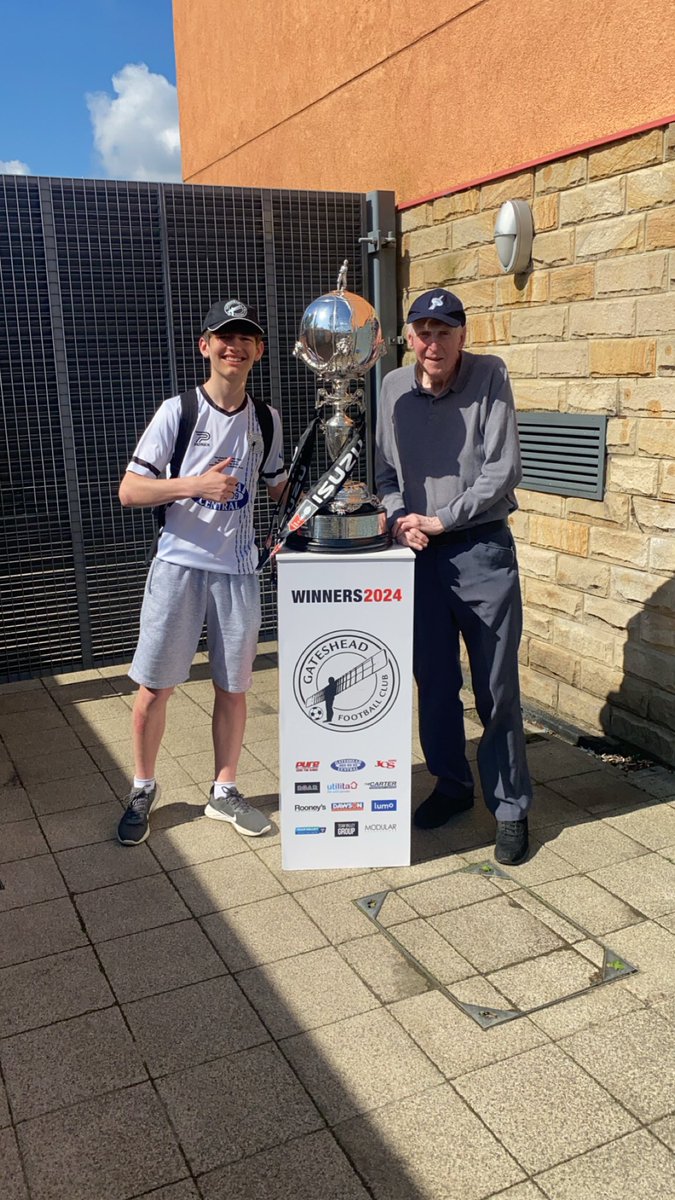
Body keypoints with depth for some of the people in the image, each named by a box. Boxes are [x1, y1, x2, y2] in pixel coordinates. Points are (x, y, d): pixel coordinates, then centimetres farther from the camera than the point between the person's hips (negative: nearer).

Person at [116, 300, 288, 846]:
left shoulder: (266, 420, 8)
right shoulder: (179, 410, -5)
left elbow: (278, 486, 22)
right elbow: (129, 490, -8)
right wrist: (195, 484, -20)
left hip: (238, 569, 3)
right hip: (180, 563, -3)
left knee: (233, 687, 9)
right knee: (155, 685, 2)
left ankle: (225, 791, 26)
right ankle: (144, 790, 23)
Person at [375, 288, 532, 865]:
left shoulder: (489, 376, -6)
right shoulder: (395, 388, 5)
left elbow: (503, 471, -11)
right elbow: (386, 471, 11)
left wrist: (440, 519, -13)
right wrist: (401, 519, -6)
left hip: (482, 547, -4)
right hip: (420, 553, 4)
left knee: (497, 689, 1)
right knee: (434, 681, 13)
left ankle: (511, 807, 15)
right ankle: (452, 784, 32)